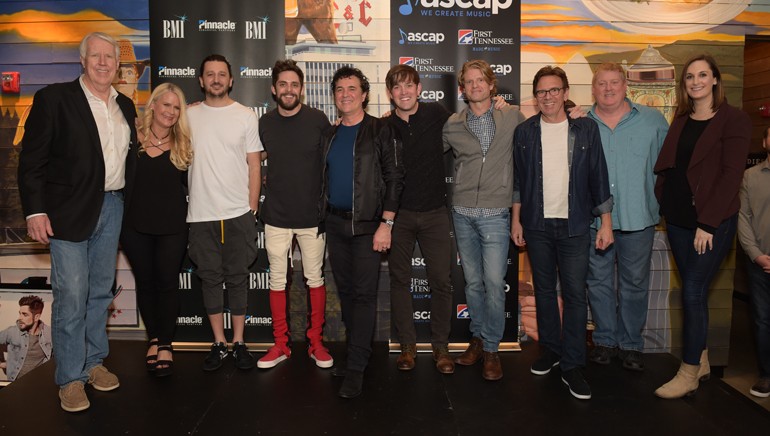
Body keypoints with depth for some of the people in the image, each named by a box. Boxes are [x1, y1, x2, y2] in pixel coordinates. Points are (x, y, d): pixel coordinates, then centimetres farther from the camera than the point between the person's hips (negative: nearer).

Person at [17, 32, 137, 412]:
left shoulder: (125, 106, 11)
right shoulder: (54, 98, -5)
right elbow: (32, 159, -8)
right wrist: (35, 212, -13)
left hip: (112, 208, 6)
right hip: (69, 211, -5)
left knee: (101, 291, 14)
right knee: (71, 295, -2)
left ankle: (93, 361, 29)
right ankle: (71, 378, 12)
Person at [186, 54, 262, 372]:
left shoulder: (246, 116, 1)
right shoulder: (189, 116, 6)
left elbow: (254, 166, 1)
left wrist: (252, 210, -3)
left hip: (238, 214, -1)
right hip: (201, 214, 2)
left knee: (237, 279, 7)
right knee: (210, 278, 9)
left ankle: (239, 343, 19)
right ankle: (219, 343, 21)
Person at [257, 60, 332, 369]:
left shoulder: (318, 120, -5)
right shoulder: (265, 123, 3)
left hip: (312, 215, -2)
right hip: (276, 216, 3)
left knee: (315, 278, 8)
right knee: (277, 280, 9)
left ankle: (316, 342, 23)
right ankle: (280, 344, 23)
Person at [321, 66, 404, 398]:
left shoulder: (380, 131, -4)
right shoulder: (329, 135, 13)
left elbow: (394, 177, -8)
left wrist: (386, 224, -14)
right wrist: (323, 215, 9)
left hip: (367, 224, -6)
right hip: (334, 223, 6)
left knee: (364, 293, -3)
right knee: (345, 290, 11)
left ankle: (356, 368, 4)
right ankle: (357, 351, 26)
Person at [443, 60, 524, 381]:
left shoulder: (512, 117, 3)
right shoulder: (451, 126, 6)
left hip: (495, 213, -2)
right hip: (462, 213, 2)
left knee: (494, 281, -7)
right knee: (473, 282, 10)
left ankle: (491, 349, 8)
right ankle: (478, 339, 26)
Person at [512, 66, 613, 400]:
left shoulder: (586, 129, 2)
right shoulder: (524, 132, 5)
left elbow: (598, 177, 2)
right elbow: (517, 179, 8)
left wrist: (606, 221, 0)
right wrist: (516, 220, 5)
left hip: (574, 225, -1)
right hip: (537, 225, 2)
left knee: (575, 294, -2)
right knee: (544, 290, 11)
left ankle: (572, 366, 8)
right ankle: (550, 349, 27)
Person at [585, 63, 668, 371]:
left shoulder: (653, 120, 4)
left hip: (637, 218, 0)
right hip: (593, 219, 1)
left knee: (635, 284, 8)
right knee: (599, 282, 10)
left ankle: (631, 344, 23)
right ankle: (604, 340, 25)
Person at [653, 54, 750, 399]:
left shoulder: (733, 120, -5)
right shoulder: (681, 121, 12)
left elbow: (731, 174, -12)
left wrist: (708, 223, -16)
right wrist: (663, 205, -2)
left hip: (713, 221, -5)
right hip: (677, 218, 5)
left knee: (693, 293, -5)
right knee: (694, 292, 12)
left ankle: (689, 373, 6)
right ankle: (701, 360, 25)